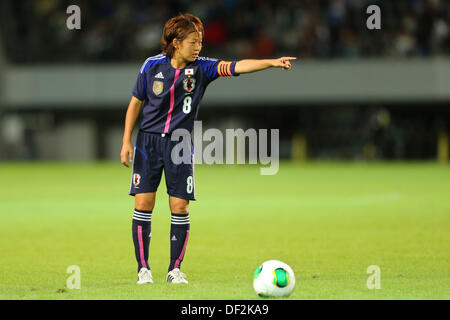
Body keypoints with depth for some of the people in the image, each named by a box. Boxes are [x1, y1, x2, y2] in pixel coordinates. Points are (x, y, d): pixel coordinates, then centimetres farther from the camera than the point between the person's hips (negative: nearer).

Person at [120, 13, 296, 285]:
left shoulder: (201, 68, -4)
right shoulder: (153, 66, -3)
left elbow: (236, 67, -17)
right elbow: (136, 102, 6)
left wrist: (272, 62, -31)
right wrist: (127, 142, 2)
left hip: (180, 144, 1)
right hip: (148, 141, -1)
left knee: (180, 207, -4)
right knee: (144, 203, -5)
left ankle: (175, 269, 7)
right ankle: (143, 268, 5)